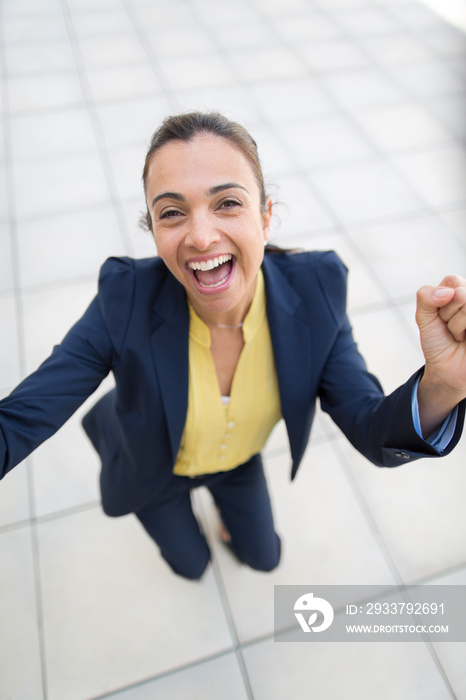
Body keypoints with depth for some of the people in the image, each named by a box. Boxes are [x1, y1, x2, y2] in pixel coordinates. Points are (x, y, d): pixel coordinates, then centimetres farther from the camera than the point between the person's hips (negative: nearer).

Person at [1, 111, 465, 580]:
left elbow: (374, 436, -27)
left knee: (262, 557, 25)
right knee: (192, 564, 26)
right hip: (156, 471, -1)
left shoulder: (314, 291, -30)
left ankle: (227, 505, 53)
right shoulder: (126, 301, -35)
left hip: (239, 462, 2)